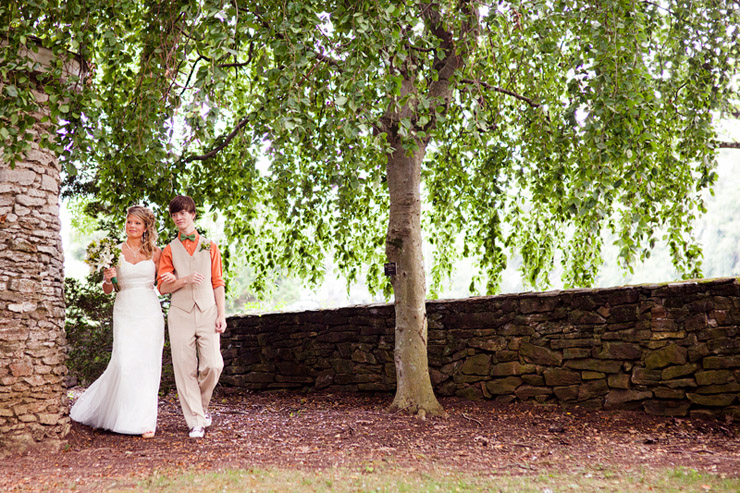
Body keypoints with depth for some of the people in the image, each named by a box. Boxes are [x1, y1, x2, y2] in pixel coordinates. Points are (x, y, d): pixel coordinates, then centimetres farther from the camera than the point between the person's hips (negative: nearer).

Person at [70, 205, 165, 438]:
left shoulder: (155, 252, 6)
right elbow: (107, 290, 6)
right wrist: (108, 279, -14)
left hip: (150, 313, 0)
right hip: (125, 312, 0)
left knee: (147, 365, -1)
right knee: (124, 364, -9)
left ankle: (145, 421, 8)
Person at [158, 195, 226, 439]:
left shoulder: (209, 246, 13)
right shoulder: (169, 250, 12)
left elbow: (218, 283, 10)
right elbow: (163, 287, 5)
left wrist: (221, 315, 2)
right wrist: (185, 280, -12)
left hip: (207, 312, 0)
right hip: (180, 314, 0)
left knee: (213, 365, -10)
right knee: (185, 369, -3)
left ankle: (202, 405, 19)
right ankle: (195, 422, 6)